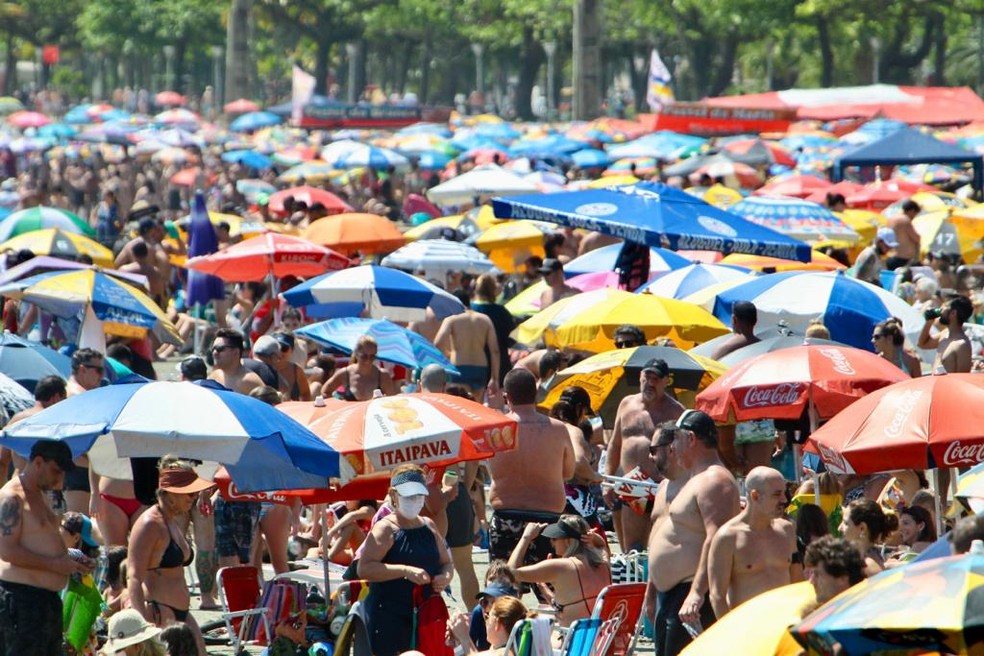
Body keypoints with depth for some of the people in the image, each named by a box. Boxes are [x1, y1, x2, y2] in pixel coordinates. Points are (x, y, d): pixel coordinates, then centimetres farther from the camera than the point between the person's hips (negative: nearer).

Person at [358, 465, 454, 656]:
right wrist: (406, 571, -27)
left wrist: (445, 577, -3)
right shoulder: (385, 529, -8)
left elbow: (446, 562, 22)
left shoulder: (428, 526, 13)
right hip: (389, 620, -7)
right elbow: (364, 569, -20)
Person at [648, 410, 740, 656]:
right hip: (672, 594, 12)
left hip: (693, 601, -12)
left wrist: (696, 594, -35)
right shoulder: (700, 479, 21)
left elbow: (716, 540, -27)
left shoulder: (714, 481, -15)